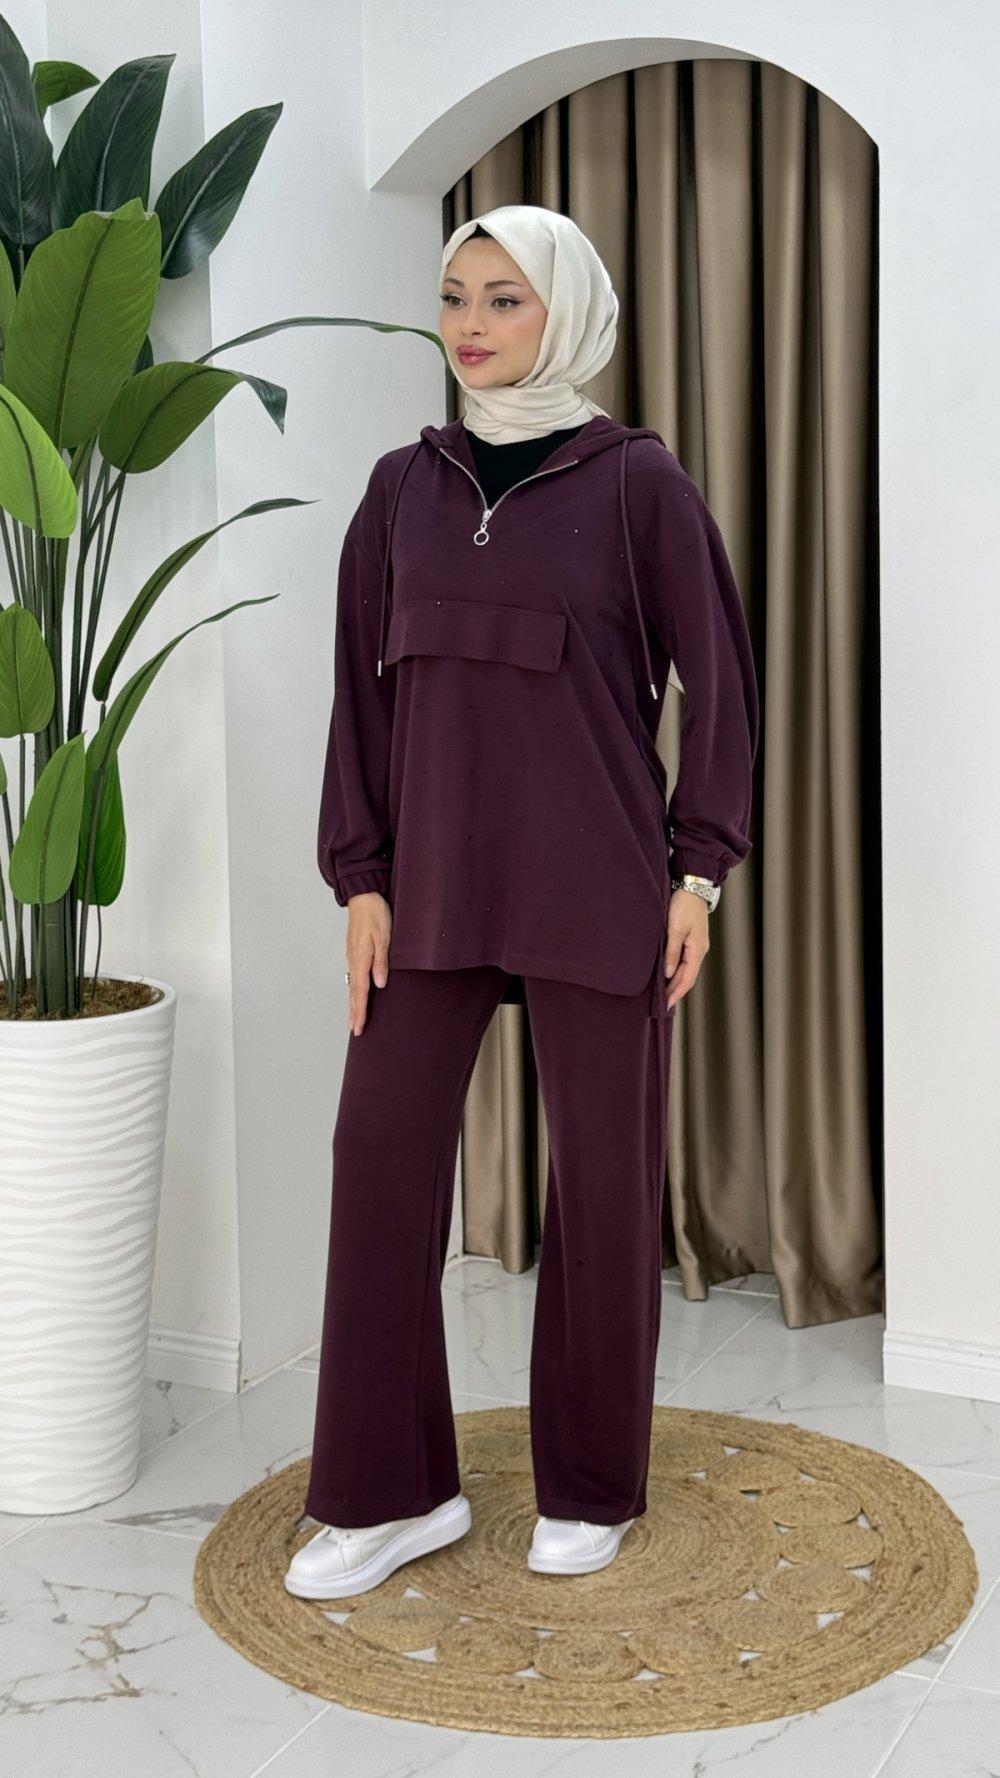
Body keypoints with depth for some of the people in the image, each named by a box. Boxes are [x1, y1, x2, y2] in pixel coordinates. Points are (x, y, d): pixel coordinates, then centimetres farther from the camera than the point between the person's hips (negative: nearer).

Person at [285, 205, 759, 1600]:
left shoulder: (637, 479, -2)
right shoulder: (404, 488, 8)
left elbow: (718, 680, -1)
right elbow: (362, 686, 7)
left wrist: (699, 872, -6)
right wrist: (361, 879, 0)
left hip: (596, 881, -3)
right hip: (435, 876, 4)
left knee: (604, 1172, 4)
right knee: (382, 1154, 0)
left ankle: (589, 1487, 22)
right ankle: (394, 1492, 14)